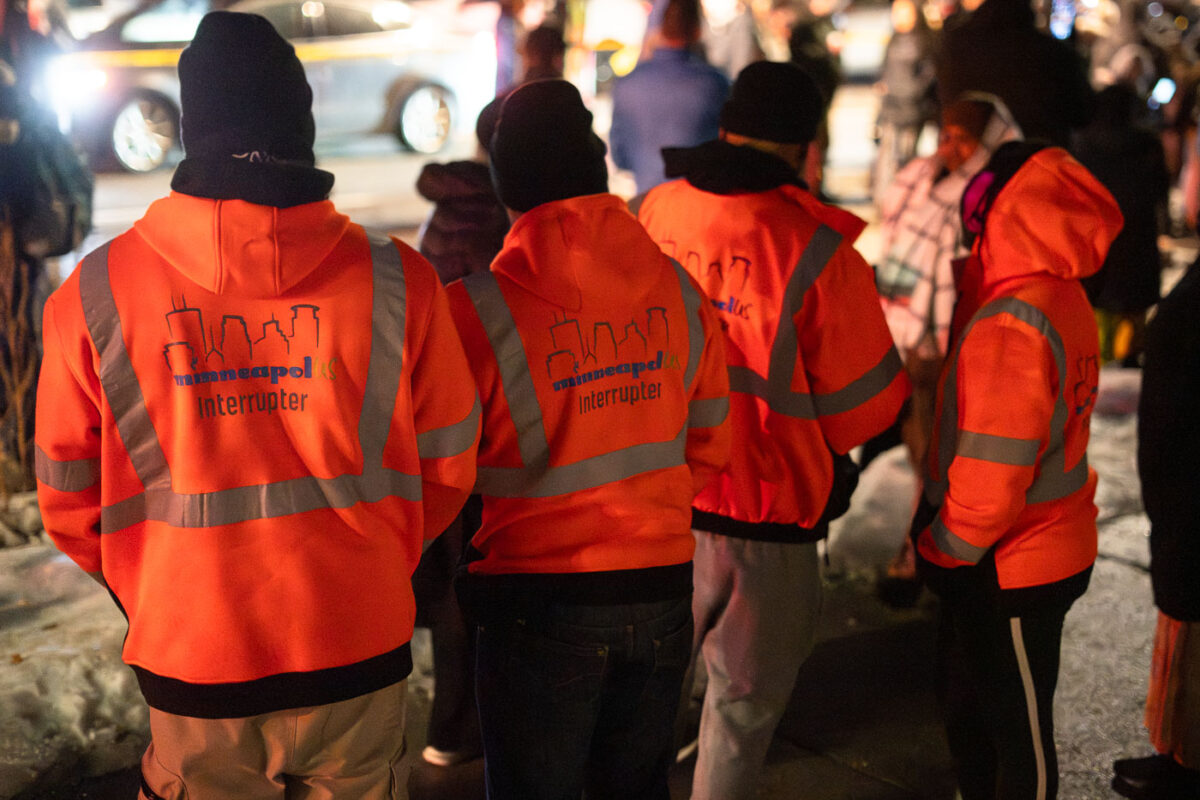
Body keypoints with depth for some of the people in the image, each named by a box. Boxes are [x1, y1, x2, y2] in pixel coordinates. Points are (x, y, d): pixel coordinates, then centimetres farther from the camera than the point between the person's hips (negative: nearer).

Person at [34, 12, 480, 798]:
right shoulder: (397, 280, -10)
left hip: (192, 666, 0)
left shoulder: (98, 291, -9)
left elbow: (70, 499, 0)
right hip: (360, 653, 0)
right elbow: (446, 467, 1)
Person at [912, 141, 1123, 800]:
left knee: (1017, 727, 9)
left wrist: (942, 548, -12)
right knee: (965, 704, 24)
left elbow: (992, 476, -27)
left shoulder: (1009, 325, -27)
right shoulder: (1058, 298, 4)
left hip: (1007, 569, -9)